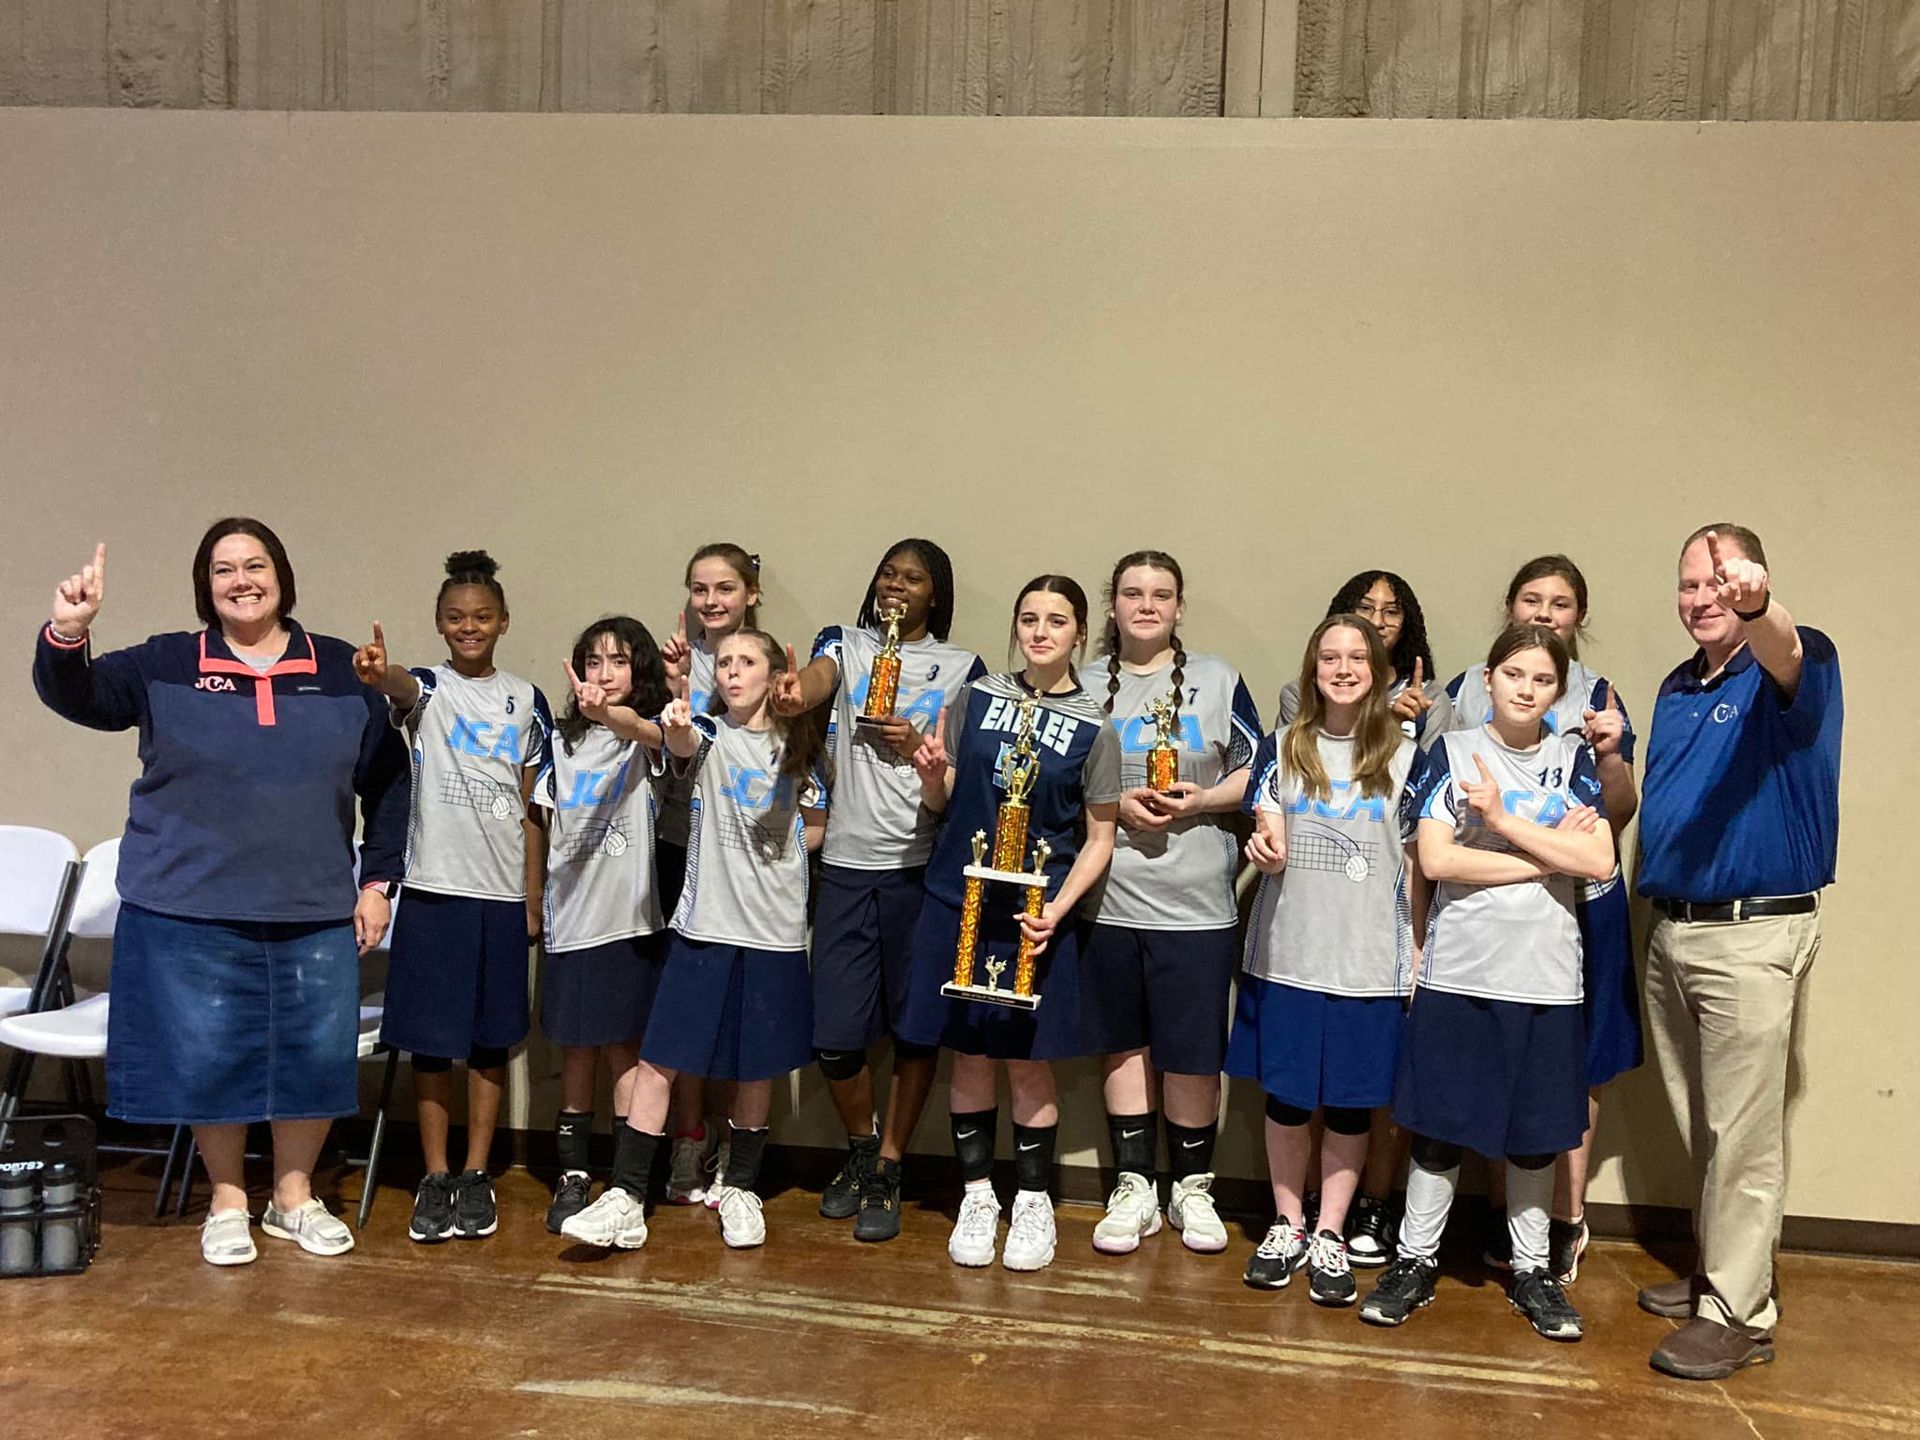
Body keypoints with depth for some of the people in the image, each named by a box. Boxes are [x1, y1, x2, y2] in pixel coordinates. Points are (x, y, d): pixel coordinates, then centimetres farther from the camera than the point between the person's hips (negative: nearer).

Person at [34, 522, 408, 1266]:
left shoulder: (342, 671, 4)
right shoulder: (166, 666, 2)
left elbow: (387, 780, 9)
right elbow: (77, 696, -12)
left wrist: (378, 881, 4)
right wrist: (67, 635, -33)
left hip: (315, 913, 1)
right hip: (192, 910, -1)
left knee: (317, 1057, 6)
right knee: (208, 1059, 5)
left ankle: (294, 1197, 27)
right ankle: (227, 1201, 27)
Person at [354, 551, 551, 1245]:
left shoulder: (527, 700, 7)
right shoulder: (426, 688, 0)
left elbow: (531, 808, 9)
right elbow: (404, 691, -27)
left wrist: (533, 900, 5)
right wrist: (380, 675, -52)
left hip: (503, 892, 2)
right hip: (434, 887, -2)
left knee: (491, 1039, 8)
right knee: (432, 1038, 3)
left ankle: (476, 1175, 18)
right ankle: (434, 1178, 14)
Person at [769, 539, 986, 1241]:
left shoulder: (961, 667, 8)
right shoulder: (846, 644, 10)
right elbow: (815, 681, -13)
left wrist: (919, 749, -13)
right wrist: (790, 696, -36)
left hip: (924, 866, -1)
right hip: (847, 864, 1)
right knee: (834, 1035, 2)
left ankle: (887, 1172, 19)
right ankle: (860, 1146, 28)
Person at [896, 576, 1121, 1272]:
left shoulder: (1092, 729, -2)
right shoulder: (975, 698, 4)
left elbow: (1099, 837, 1)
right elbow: (942, 800, 11)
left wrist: (1057, 908, -13)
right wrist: (930, 776, -12)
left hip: (1037, 914, -2)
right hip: (957, 902, 2)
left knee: (1030, 1059, 5)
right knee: (969, 1053, 8)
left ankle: (1034, 1200, 21)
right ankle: (977, 1195, 23)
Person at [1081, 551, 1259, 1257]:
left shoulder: (1217, 680, 4)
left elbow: (1256, 774, 5)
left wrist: (1200, 800, -12)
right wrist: (1114, 805, -10)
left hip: (1196, 901, -1)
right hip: (1108, 896, 2)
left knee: (1192, 1050, 3)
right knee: (1123, 1042, 10)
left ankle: (1192, 1186, 21)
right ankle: (1134, 1186, 24)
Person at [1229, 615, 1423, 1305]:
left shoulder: (1405, 758, 3)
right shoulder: (1281, 749, 5)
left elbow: (1415, 866, 6)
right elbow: (1267, 845, -1)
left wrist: (1415, 949, 1)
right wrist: (1265, 852, -24)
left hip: (1369, 961, -1)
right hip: (1286, 954, 1)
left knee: (1351, 1103, 5)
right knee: (1285, 1095, 7)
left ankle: (1329, 1235, 18)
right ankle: (1287, 1226, 23)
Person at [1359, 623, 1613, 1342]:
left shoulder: (1572, 758, 6)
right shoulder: (1453, 751, 1)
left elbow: (1599, 861, -7)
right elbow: (1436, 859, -10)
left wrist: (1503, 819, -13)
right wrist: (1550, 854, -9)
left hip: (1544, 977, 2)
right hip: (1458, 971, -2)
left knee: (1535, 1132, 11)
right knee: (1441, 1122, 5)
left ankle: (1532, 1270, 25)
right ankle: (1415, 1261, 19)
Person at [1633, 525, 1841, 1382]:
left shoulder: (1795, 664, -8)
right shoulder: (1677, 690, 13)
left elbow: (1787, 656, -36)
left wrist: (1756, 607, -56)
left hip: (1754, 932, -7)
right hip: (1670, 930, 7)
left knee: (1742, 1134, -2)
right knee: (1699, 1129, 17)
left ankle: (1737, 1316, 7)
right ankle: (1720, 1271, 31)